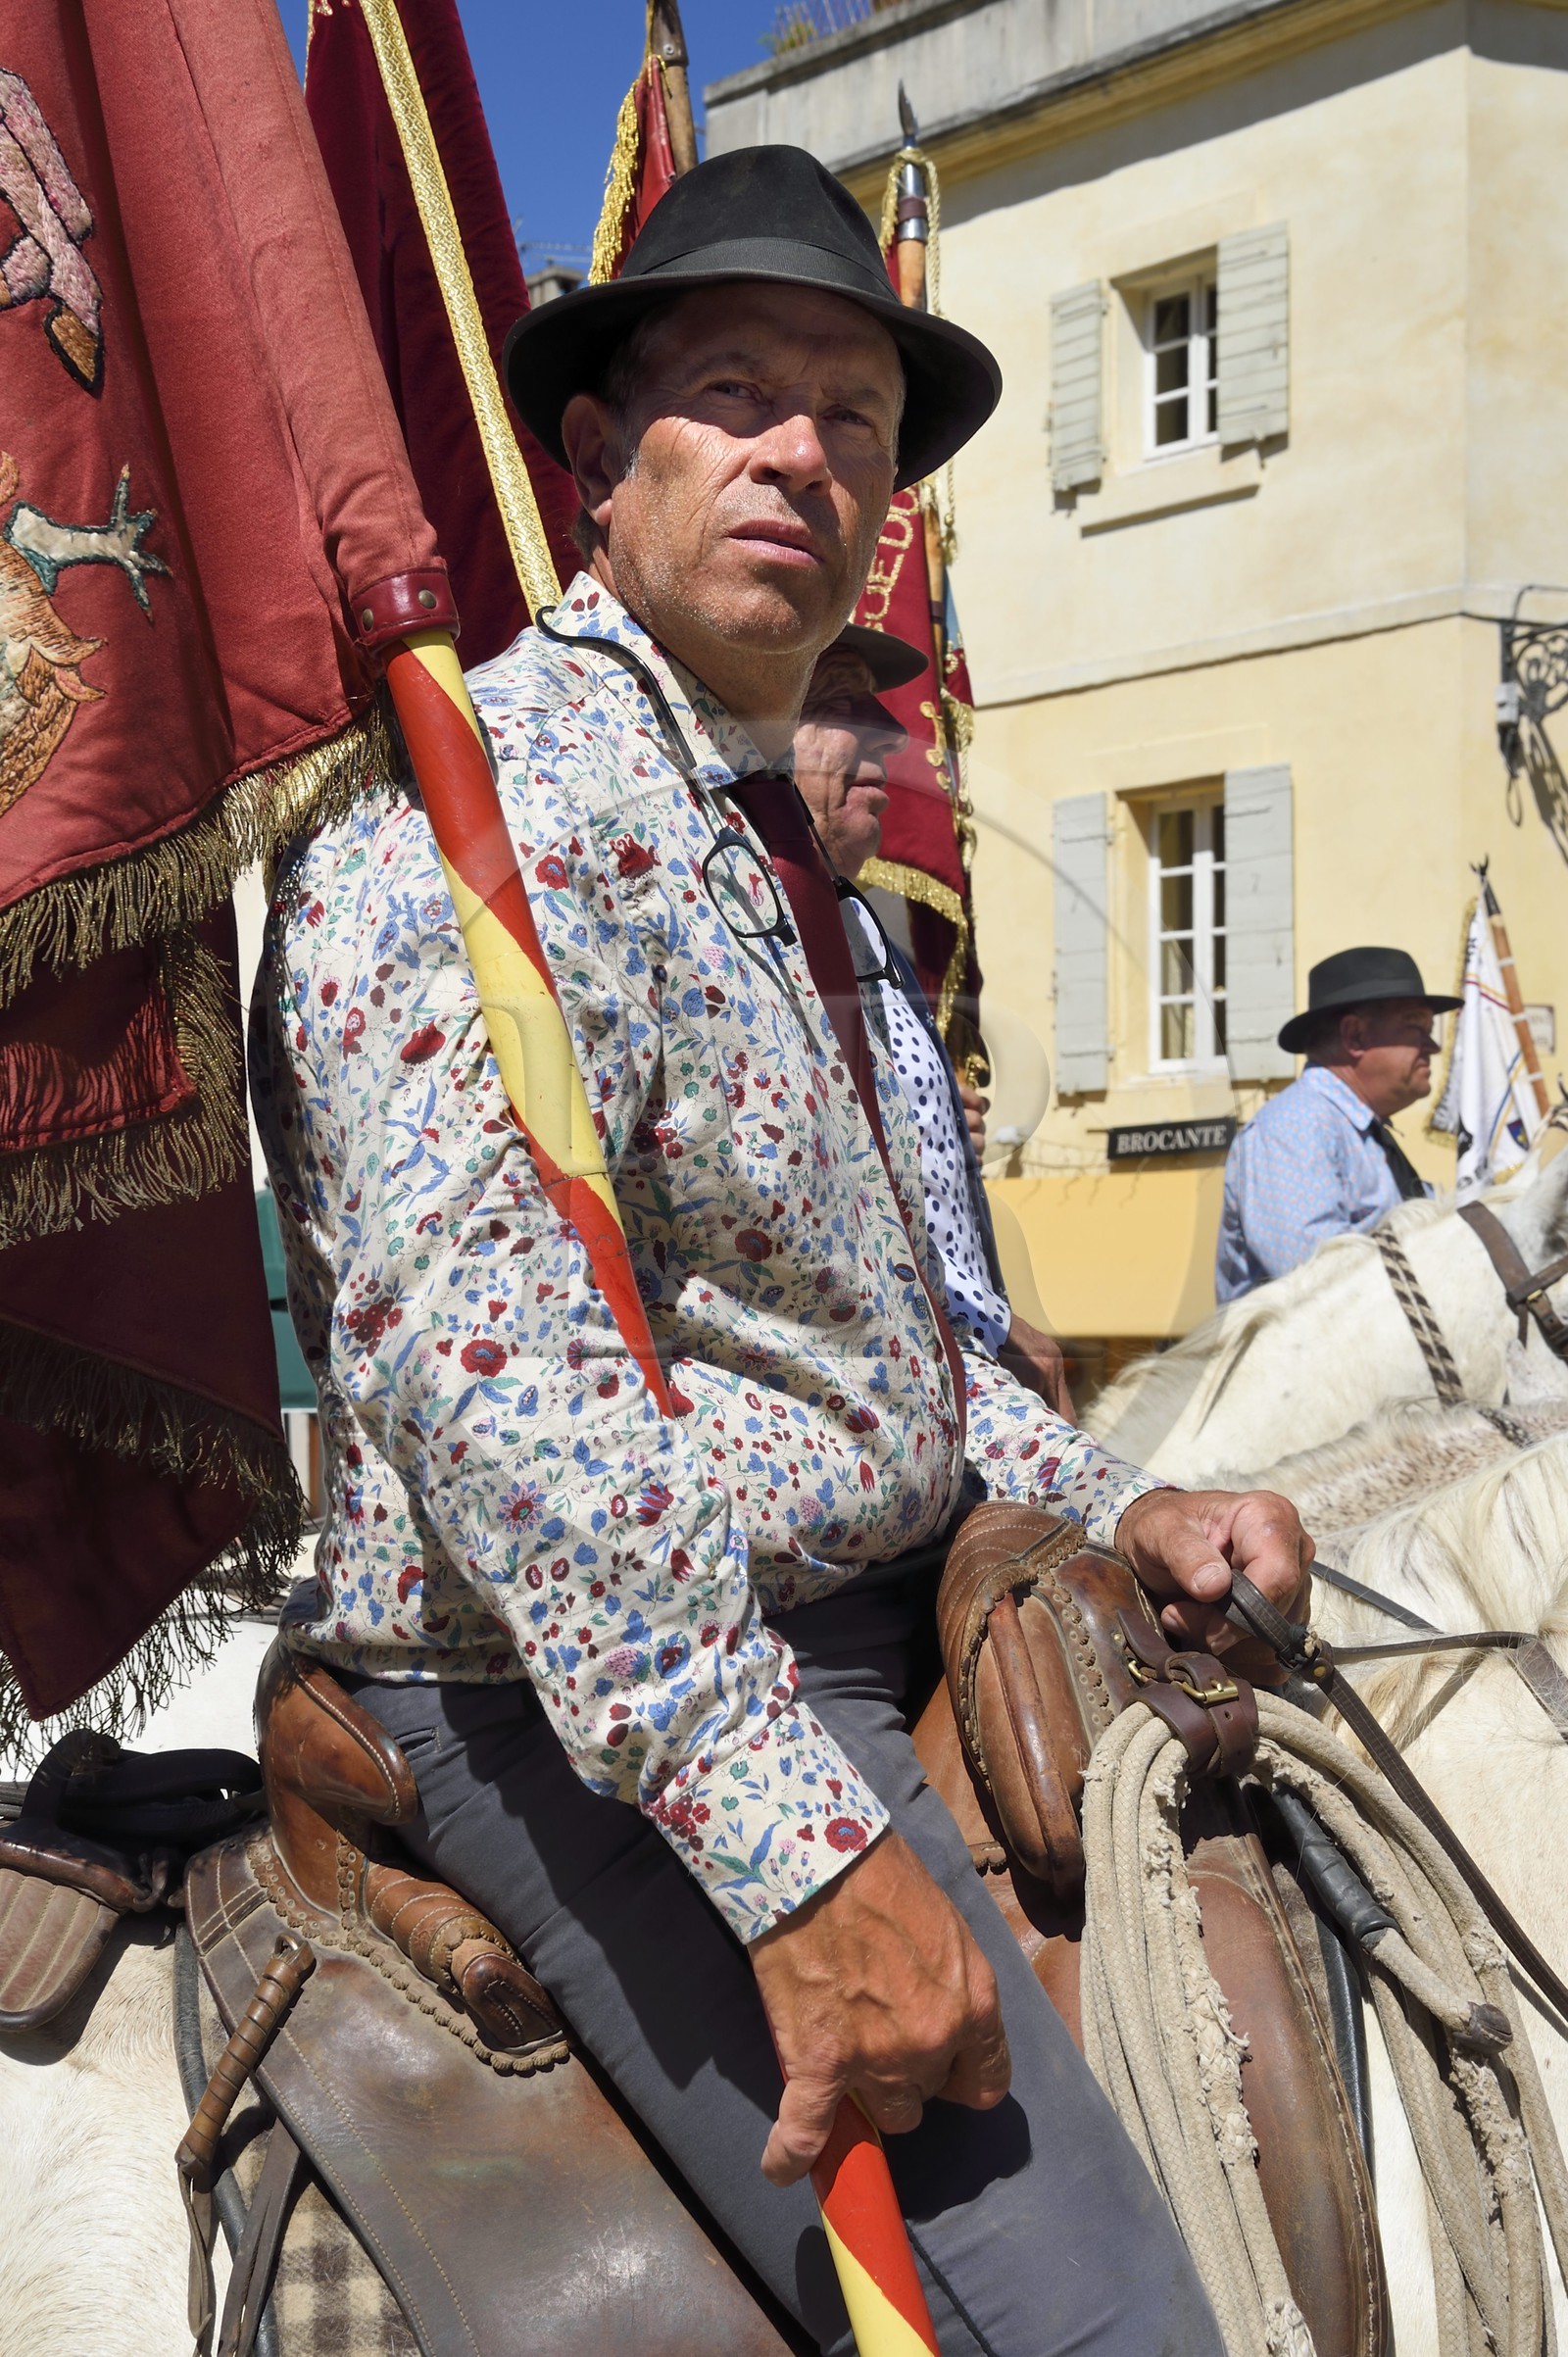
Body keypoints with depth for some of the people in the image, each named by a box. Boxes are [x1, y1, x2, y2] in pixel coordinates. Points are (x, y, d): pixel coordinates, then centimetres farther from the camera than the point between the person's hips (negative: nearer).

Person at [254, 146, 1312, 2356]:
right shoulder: (490, 803, -15)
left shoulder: (761, 836, 17)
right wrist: (801, 1851, -31)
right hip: (605, 1726, -10)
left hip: (861, 1642, 10)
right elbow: (473, 1350, -28)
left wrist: (1111, 1502, 10)